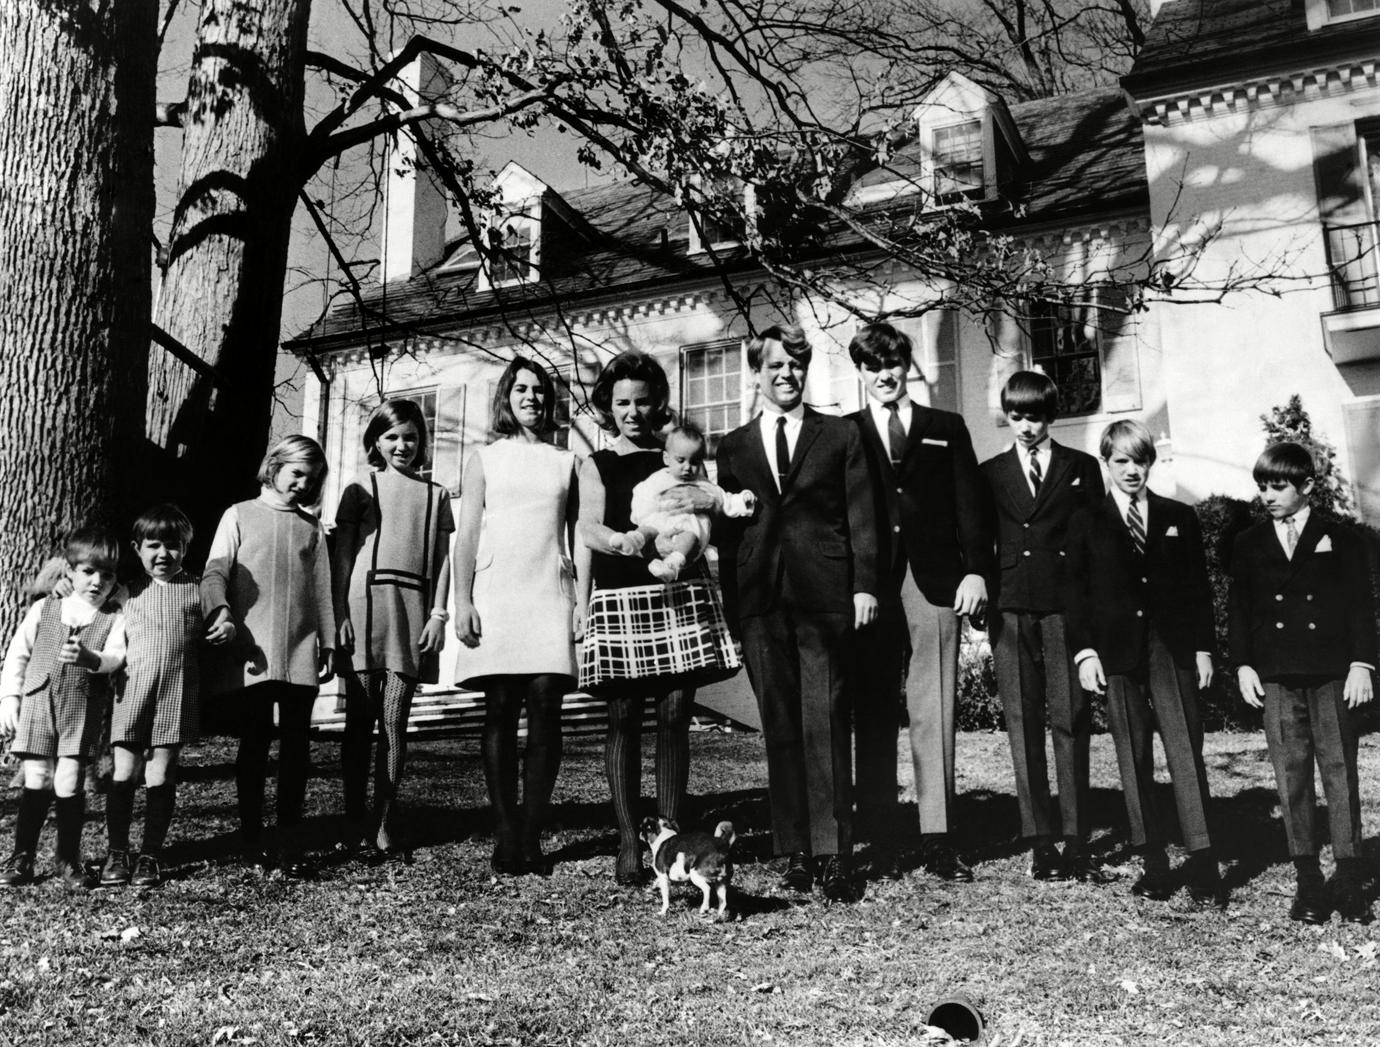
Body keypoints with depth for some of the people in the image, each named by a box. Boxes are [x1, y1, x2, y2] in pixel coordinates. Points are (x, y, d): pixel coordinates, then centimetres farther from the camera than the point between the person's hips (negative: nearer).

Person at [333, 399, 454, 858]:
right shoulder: (360, 490, 10)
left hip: (413, 607, 1)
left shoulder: (435, 494, 14)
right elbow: (342, 556, 6)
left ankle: (385, 821, 7)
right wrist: (339, 614, -3)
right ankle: (355, 820, 7)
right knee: (360, 719, 0)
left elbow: (442, 559, 11)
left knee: (394, 721, 0)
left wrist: (438, 613, 2)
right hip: (364, 602, -1)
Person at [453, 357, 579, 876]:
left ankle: (532, 836, -3)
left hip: (551, 597, 1)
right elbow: (466, 535, 8)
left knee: (545, 711, -8)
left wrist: (583, 602, 4)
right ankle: (505, 837, 0)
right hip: (495, 594, 0)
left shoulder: (566, 462, 17)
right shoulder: (485, 459, 15)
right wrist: (461, 601, -2)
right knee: (500, 712, -4)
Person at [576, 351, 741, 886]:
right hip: (620, 598, -1)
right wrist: (629, 542, -19)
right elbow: (588, 531, 2)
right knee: (624, 718, -3)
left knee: (675, 716, -2)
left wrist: (706, 499, -12)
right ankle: (628, 843, 1)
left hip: (681, 595, 1)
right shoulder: (595, 466, 15)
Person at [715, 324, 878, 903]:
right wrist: (731, 607, 6)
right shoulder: (733, 447, 16)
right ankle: (795, 852, 11)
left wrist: (864, 585, -3)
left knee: (826, 726, -4)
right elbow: (727, 530, 13)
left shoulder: (841, 436, 11)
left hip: (825, 596, -2)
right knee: (780, 730, 4)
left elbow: (861, 516, 7)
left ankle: (833, 855, 1)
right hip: (761, 602, 2)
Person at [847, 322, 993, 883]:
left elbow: (971, 505, 9)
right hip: (868, 588, 0)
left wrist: (975, 570, -3)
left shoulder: (947, 429, 16)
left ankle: (937, 839, 5)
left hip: (934, 584, 0)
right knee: (873, 719, 1)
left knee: (934, 715, -1)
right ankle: (880, 842, 7)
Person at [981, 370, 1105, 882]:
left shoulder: (1082, 468, 10)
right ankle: (1040, 842, 6)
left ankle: (1076, 842, 1)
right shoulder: (991, 473, 14)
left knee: (1071, 721, -4)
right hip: (1010, 609, 2)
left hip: (1066, 605, -1)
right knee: (1022, 723, 1)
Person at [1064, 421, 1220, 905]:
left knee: (1186, 751, -6)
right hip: (1117, 652, 0)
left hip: (1172, 648, 0)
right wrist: (1084, 651, -6)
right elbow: (1075, 591, 3)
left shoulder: (1180, 518, 11)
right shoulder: (1086, 522, 7)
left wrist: (1204, 646, 3)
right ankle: (1153, 862, 11)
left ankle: (1202, 861, -2)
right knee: (1133, 758, 4)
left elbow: (1198, 587, 11)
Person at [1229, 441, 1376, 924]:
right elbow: (1238, 609, 10)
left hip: (1332, 674, -2)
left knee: (1340, 771, 0)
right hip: (1275, 676, 2)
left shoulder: (1339, 539, 5)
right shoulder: (1248, 545, 11)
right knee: (1290, 775, 2)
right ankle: (1308, 880, 9)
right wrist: (1243, 665, 2)